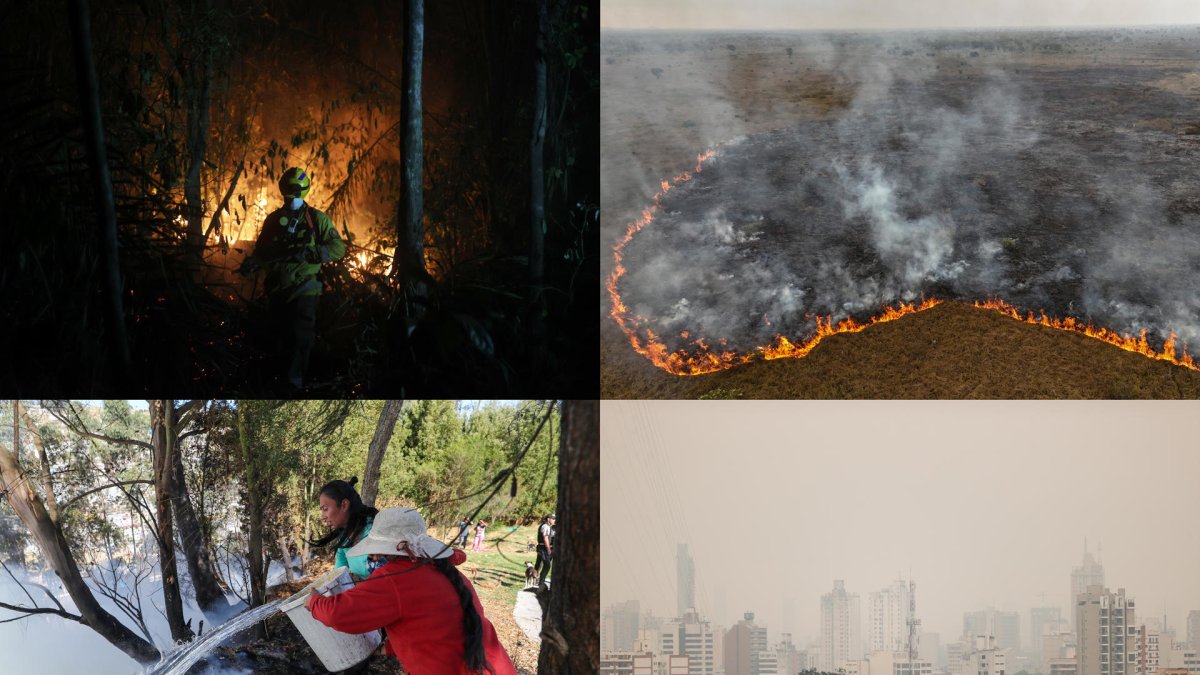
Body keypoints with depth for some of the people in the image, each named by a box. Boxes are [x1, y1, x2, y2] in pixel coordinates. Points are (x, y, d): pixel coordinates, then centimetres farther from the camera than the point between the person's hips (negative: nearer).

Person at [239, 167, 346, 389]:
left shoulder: (316, 219, 0)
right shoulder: (273, 220, 11)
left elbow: (338, 248, -7)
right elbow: (262, 250, 16)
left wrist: (311, 253, -23)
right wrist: (251, 263, -6)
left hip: (304, 288, -4)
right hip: (277, 288, 4)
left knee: (302, 336, -13)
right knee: (283, 336, 12)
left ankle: (294, 380, -10)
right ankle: (283, 375, 25)